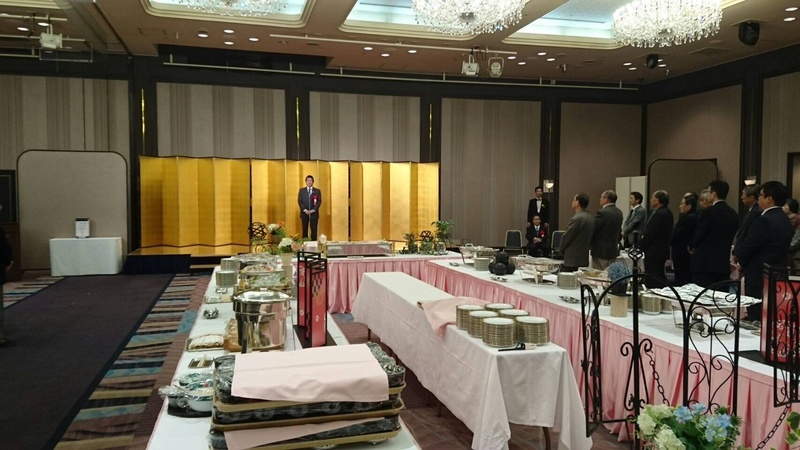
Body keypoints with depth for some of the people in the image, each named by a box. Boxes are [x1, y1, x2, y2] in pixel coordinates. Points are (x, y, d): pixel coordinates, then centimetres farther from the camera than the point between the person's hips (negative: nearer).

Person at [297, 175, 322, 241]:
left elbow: (319, 201, 0)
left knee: (314, 230, -2)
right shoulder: (301, 190, 9)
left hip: (314, 213, 0)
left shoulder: (317, 191, 7)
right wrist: (305, 210, -10)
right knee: (305, 230, 1)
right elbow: (299, 201, 2)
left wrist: (313, 210, -12)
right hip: (304, 213, 0)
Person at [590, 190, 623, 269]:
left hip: (601, 251, -8)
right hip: (614, 250, 8)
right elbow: (619, 231, 16)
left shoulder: (602, 212, -18)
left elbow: (592, 230, -15)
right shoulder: (619, 212, 9)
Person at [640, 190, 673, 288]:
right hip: (661, 251, 11)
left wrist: (641, 246, -8)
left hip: (654, 252, -11)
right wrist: (644, 237, 8)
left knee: (652, 282, -7)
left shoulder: (659, 214, -20)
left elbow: (650, 233, -20)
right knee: (660, 279, 17)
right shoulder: (667, 212, 12)